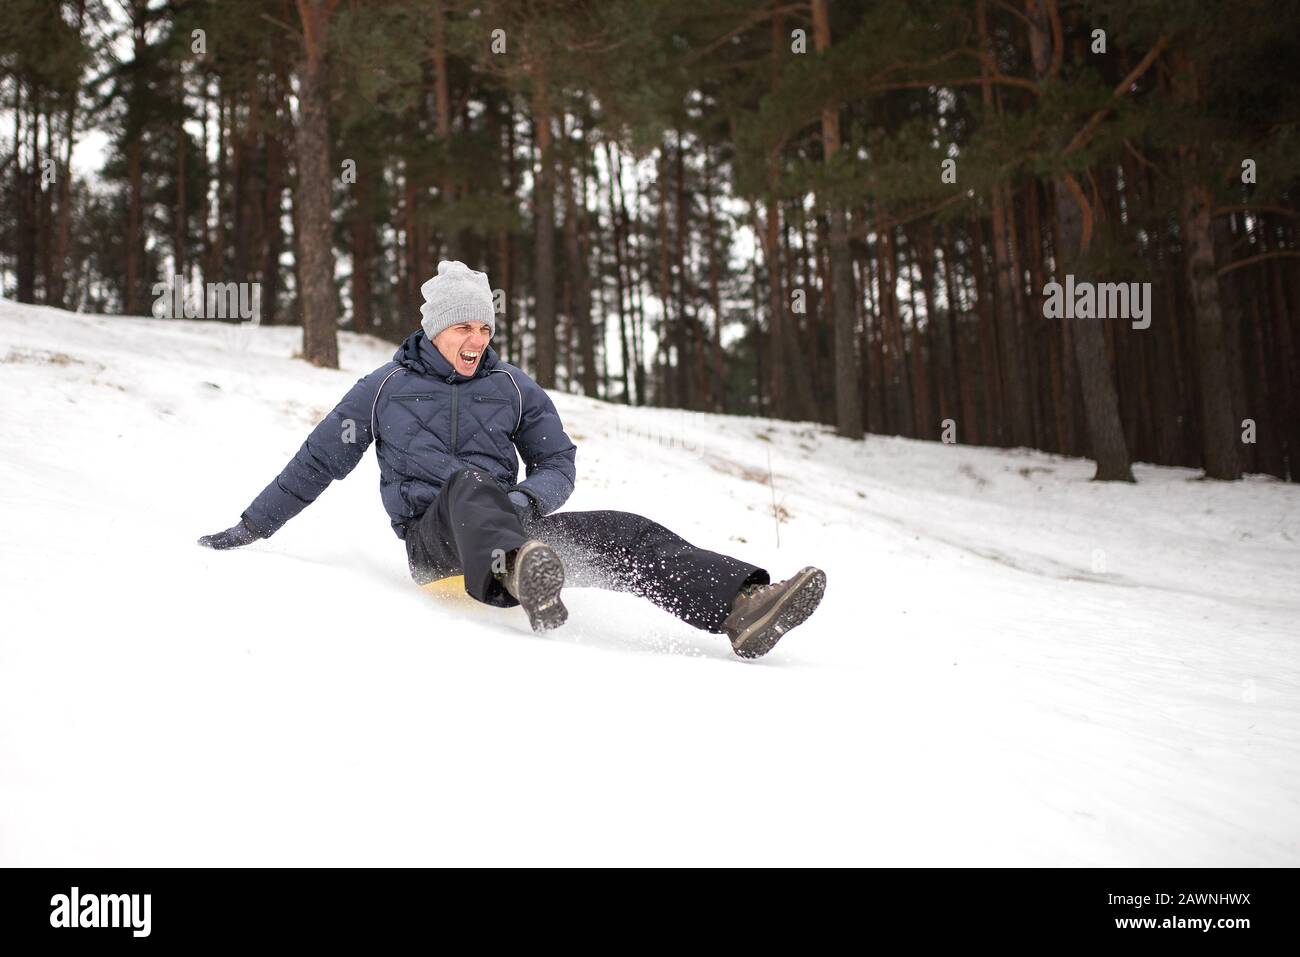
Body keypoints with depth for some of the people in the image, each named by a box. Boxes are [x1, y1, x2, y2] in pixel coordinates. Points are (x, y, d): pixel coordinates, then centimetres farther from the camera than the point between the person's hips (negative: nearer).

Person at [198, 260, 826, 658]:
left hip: (512, 528, 4)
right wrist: (252, 527, 17)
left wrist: (530, 498, -6)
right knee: (470, 484, -40)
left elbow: (558, 463, 18)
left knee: (624, 535, -23)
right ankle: (525, 577, -75)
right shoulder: (385, 388, 9)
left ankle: (741, 606, -42)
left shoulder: (514, 388, 15)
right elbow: (319, 461, 16)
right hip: (433, 538, -3)